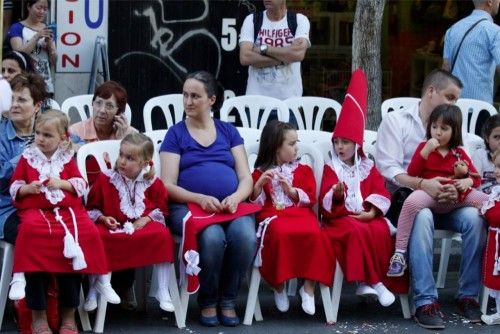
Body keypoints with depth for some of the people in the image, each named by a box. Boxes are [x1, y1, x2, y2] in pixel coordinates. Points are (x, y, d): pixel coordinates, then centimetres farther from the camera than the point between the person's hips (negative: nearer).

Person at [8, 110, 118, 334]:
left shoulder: (67, 158, 12)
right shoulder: (28, 157, 9)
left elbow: (81, 185, 10)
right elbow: (14, 188, 10)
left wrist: (62, 183, -7)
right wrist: (28, 189, -10)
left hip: (68, 210, 2)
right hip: (35, 210, -2)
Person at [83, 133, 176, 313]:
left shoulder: (153, 183, 2)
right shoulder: (105, 179, 1)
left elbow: (161, 209, 11)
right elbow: (91, 208, 7)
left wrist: (146, 219, -7)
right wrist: (103, 218, -12)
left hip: (144, 225, 1)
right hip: (112, 228, 0)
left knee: (163, 236, -27)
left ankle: (163, 292, -16)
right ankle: (92, 293, -16)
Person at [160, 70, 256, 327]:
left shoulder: (228, 132, 18)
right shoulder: (176, 133, 11)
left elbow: (246, 178, 11)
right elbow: (168, 186, 2)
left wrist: (235, 197, -12)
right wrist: (200, 198, -16)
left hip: (231, 205, 2)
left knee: (245, 236, -32)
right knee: (212, 237, -35)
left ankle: (228, 299, -9)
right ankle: (208, 301, -10)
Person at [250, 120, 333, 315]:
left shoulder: (304, 170, 18)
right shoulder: (260, 173, 15)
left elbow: (310, 199, 7)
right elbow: (255, 202, 10)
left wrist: (291, 189, -8)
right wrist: (259, 185, -7)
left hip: (300, 213, 2)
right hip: (273, 215, -2)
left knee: (313, 233, -34)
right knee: (280, 233, -38)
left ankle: (309, 286, -22)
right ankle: (278, 285, -17)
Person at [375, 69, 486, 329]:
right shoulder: (396, 121, 2)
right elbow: (387, 169, -10)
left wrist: (455, 187, -16)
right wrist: (422, 184, -27)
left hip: (441, 202, 5)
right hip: (403, 198, -4)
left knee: (473, 217, -26)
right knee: (422, 216, -38)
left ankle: (468, 295, -15)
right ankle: (425, 302, -37)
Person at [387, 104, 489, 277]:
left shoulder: (459, 153, 19)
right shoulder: (424, 146, 12)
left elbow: (476, 178, 17)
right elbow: (411, 173, -1)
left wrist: (468, 181, -8)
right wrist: (426, 151, -11)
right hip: (429, 192, -3)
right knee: (412, 201, -38)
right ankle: (399, 253, -30)